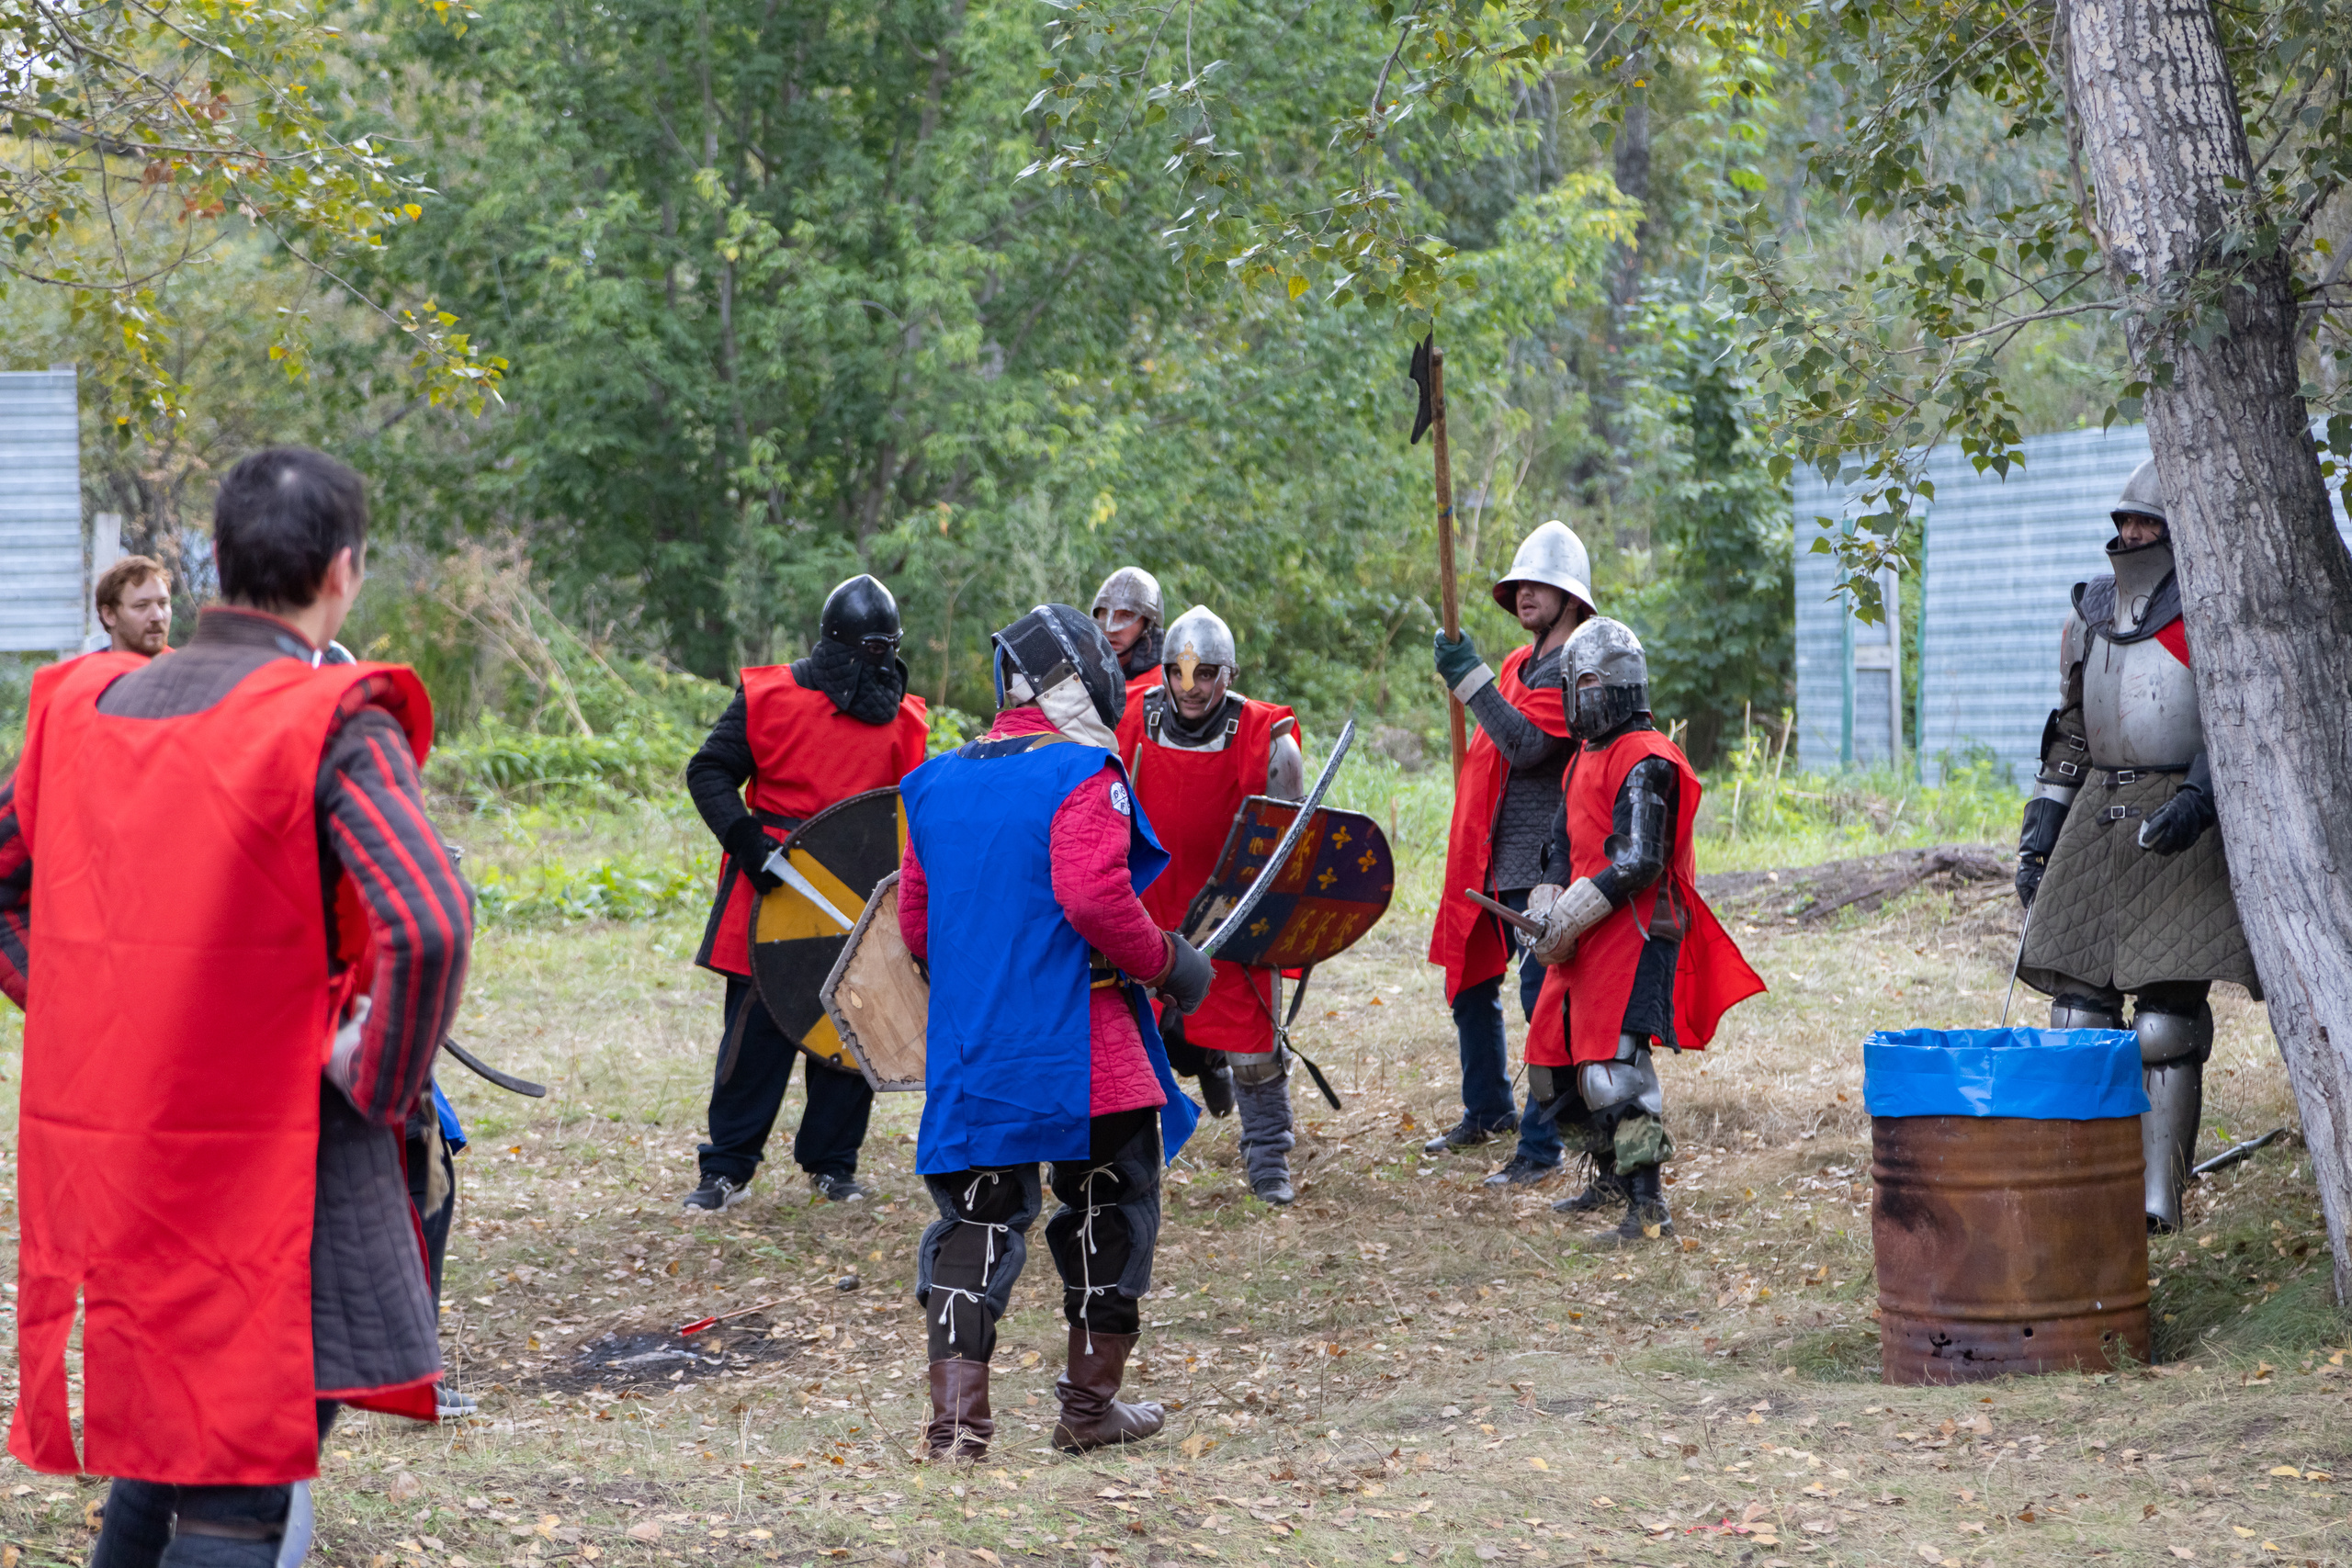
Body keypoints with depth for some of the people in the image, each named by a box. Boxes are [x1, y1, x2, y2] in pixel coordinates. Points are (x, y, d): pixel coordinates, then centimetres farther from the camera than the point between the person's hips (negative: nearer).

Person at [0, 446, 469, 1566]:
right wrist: (377, 1083, -11)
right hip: (268, 1167, -6)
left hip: (96, 1156, 6)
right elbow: (424, 928, -25)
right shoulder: (333, 726, -13)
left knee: (155, 1454, 21)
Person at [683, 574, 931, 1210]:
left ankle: (832, 1163, 19)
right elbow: (709, 772, -3)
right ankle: (727, 1169, 7)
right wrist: (749, 844, -15)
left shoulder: (901, 719, 7)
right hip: (773, 894, -3)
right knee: (756, 1032, -1)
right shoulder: (769, 696, -3)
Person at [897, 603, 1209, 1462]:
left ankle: (956, 1414, -2)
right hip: (1080, 1051, -5)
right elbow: (1096, 899, -23)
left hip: (970, 1051, 5)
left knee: (977, 1215, 9)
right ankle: (1091, 1404, 18)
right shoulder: (1082, 776, -11)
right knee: (1108, 1211, 11)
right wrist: (1167, 962, -8)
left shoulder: (936, 782, 10)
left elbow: (915, 923, 14)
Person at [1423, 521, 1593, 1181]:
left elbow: (1528, 745, -24)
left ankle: (1541, 1148, -4)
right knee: (1470, 983, 17)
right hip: (1490, 857, 9)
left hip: (1542, 863, -9)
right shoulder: (1520, 662, 18)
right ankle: (1488, 1113, 34)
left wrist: (1470, 678, -23)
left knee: (1542, 999, -8)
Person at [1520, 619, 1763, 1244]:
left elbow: (1638, 863, -20)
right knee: (1551, 1059, 15)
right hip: (1586, 938, 10)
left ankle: (1648, 1208, -20)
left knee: (1612, 1065, -19)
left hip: (1633, 934, -10)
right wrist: (1546, 911, 1)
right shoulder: (1586, 758, 18)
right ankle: (1611, 1176, 32)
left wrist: (1571, 917, -19)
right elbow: (1564, 848, 20)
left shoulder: (1645, 762, -12)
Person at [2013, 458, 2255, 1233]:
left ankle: (2158, 1193, -3)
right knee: (2078, 1008, 1)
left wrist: (2198, 800, -24)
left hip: (2182, 828, -6)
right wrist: (2041, 826, 16)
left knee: (2167, 1017, -7)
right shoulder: (2090, 614, 16)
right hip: (2099, 819, 6)